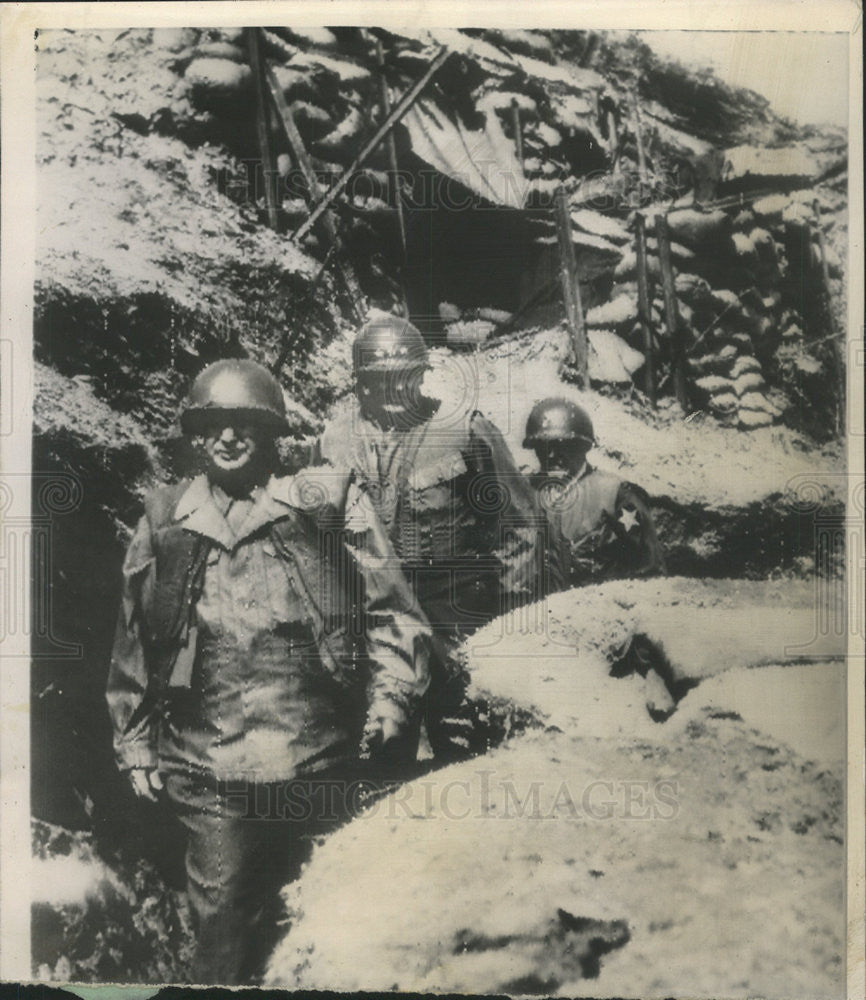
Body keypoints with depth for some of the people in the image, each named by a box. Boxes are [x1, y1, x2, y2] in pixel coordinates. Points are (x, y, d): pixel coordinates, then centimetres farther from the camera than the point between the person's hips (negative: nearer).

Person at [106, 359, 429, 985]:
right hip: (209, 773, 1)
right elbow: (133, 645, 12)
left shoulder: (329, 506, -1)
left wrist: (387, 703, -7)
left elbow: (394, 614, 1)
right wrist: (136, 746, 12)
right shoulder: (164, 524, 7)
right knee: (222, 920, 11)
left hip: (318, 768, -1)